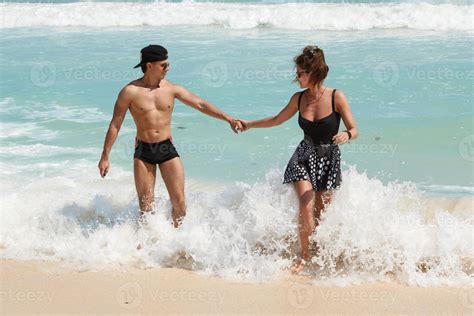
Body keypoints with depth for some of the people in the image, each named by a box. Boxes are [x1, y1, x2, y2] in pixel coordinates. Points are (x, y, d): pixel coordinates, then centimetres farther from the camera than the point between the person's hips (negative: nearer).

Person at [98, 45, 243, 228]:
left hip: (167, 149, 2)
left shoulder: (171, 89, 2)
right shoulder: (130, 92, -7)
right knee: (145, 207, -1)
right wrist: (105, 157, -3)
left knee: (179, 203, -5)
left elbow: (200, 104, 6)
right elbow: (115, 125, -3)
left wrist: (228, 119, -1)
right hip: (143, 151, -2)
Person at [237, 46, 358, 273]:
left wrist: (346, 135, -33)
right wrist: (249, 124, 21)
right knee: (306, 205, -14)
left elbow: (354, 130, -11)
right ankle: (304, 254, 0)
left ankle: (318, 253, 23)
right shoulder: (299, 99, -1)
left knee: (321, 212, 3)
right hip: (304, 156, 2)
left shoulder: (336, 98, -13)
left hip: (329, 159, -2)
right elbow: (277, 120, 17)